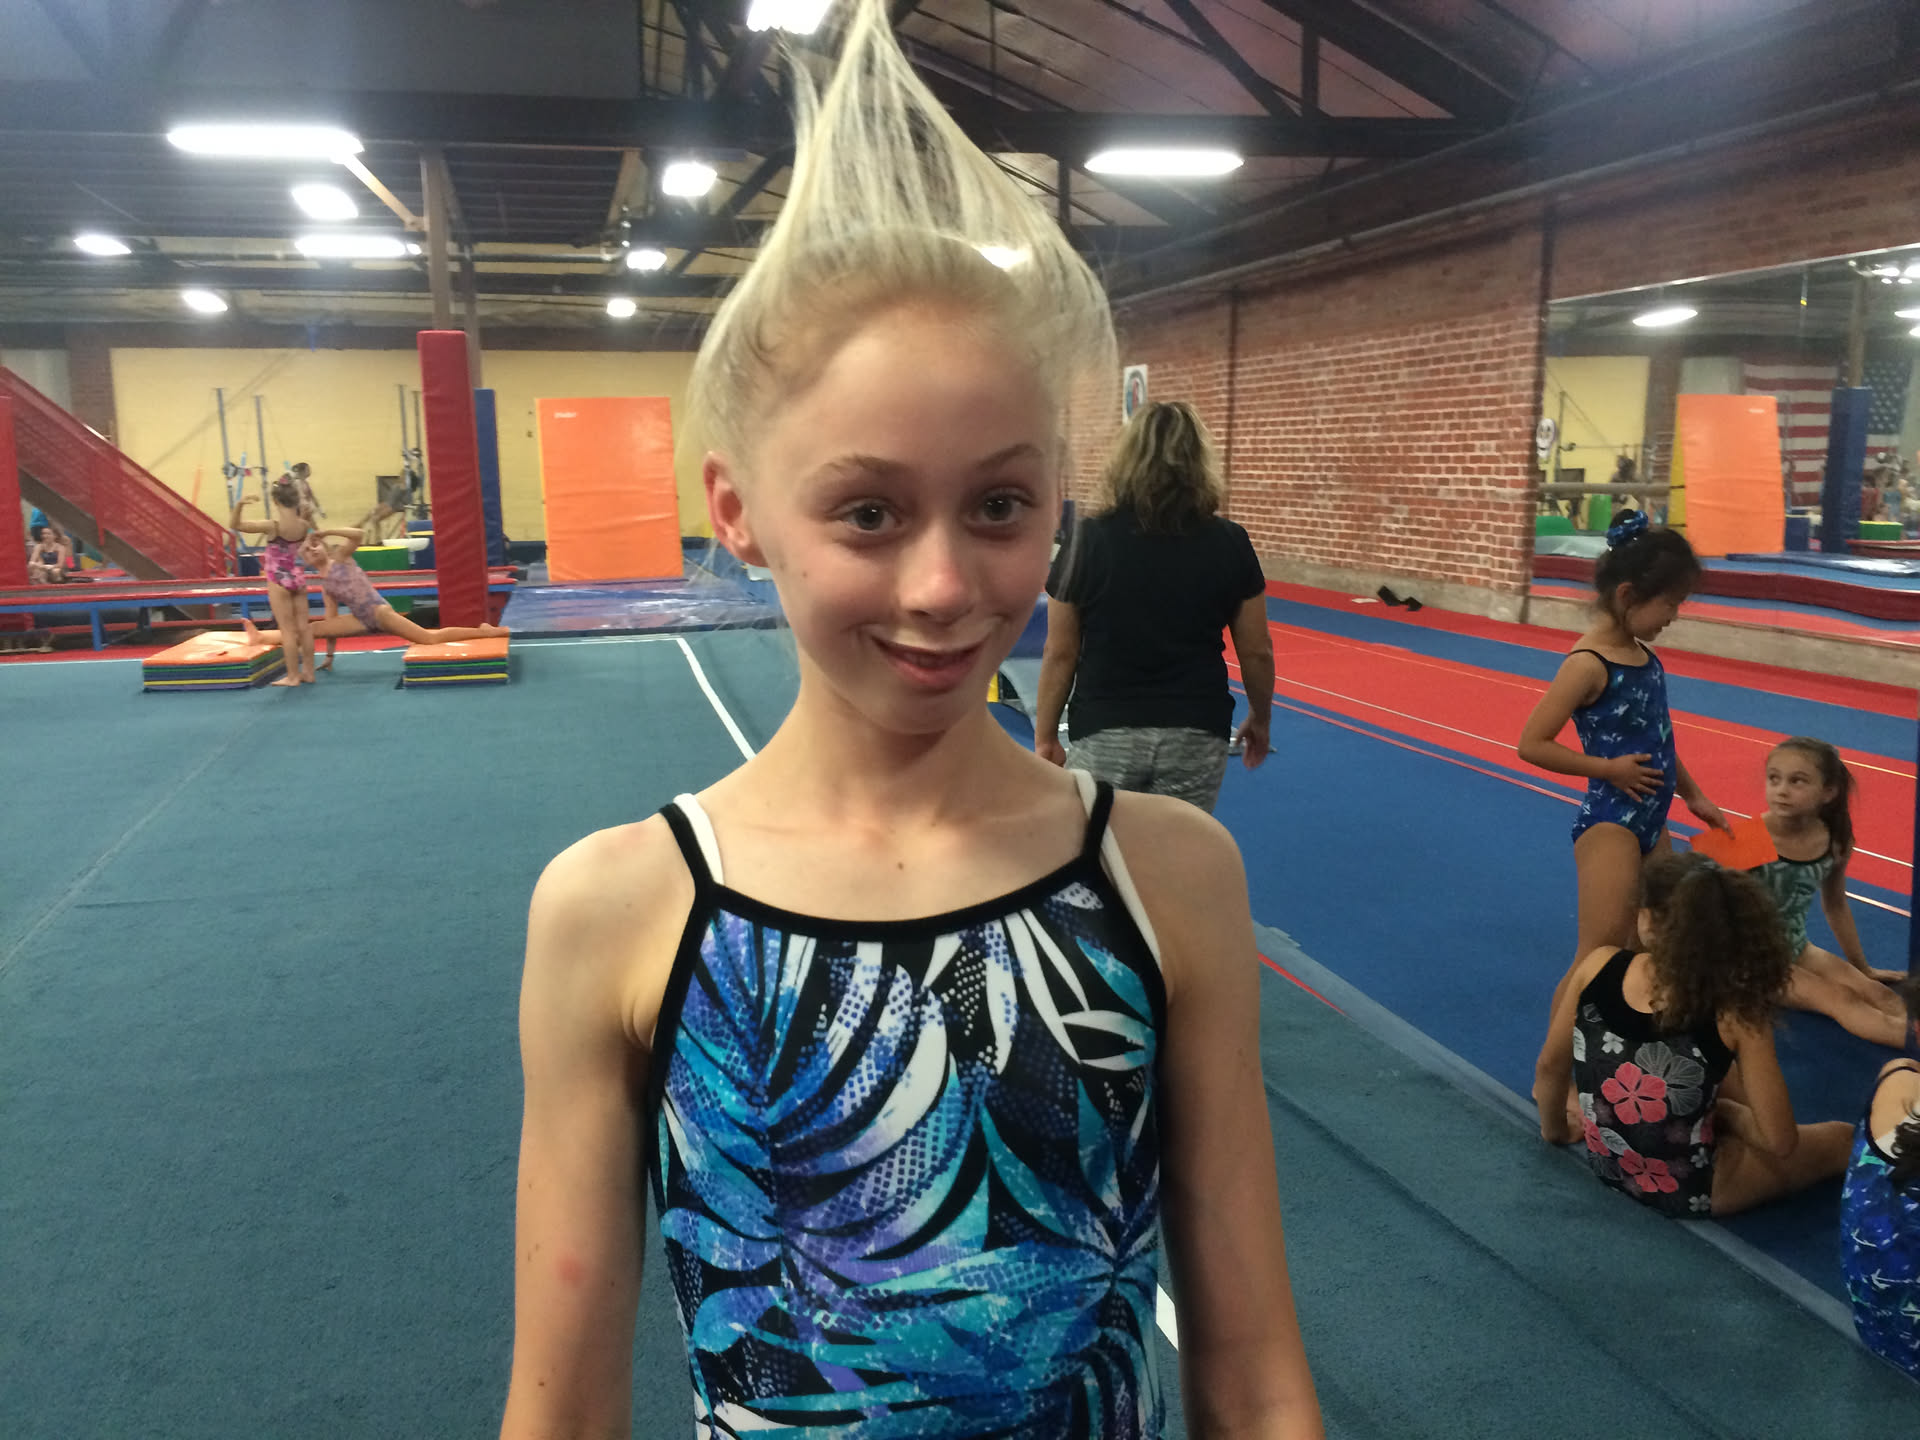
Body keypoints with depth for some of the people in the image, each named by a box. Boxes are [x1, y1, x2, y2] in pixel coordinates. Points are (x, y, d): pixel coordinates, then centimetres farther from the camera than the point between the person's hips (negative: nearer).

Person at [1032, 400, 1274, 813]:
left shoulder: (1089, 540, -6)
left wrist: (1045, 737, 6)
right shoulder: (1230, 543, -2)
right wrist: (1260, 718, 20)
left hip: (1105, 733, -1)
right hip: (1195, 735, 1)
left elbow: (1060, 653, -3)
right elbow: (1257, 651, 3)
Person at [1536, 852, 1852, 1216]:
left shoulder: (1598, 967, -14)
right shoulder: (1735, 1012, -21)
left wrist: (1556, 1130, 18)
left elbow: (1549, 1068, -1)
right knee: (1842, 1139, 19)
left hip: (1604, 1162, 4)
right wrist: (1725, 1114, 5)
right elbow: (1781, 1143, -15)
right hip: (1685, 1193, -3)